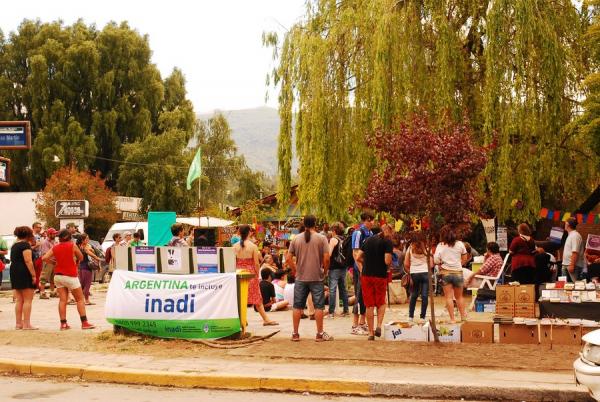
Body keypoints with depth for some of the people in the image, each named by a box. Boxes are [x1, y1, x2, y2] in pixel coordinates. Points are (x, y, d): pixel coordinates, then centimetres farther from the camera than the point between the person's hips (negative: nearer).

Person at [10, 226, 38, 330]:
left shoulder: (14, 245, 16)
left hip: (14, 273, 9)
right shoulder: (25, 244, -10)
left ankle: (19, 323, 12)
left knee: (19, 300, 11)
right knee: (28, 300, -6)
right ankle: (26, 324, -8)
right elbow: (28, 261, -18)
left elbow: (13, 260, 17)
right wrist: (33, 275, -18)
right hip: (25, 273, -9)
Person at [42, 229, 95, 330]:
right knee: (80, 299, 3)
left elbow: (44, 258, -3)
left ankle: (63, 323, 0)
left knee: (62, 300, 4)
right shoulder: (72, 245, -7)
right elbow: (81, 258, 1)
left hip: (58, 275, 4)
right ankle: (84, 322, 0)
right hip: (70, 276, -4)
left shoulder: (55, 248, 3)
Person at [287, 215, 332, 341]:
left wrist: (295, 271, 13)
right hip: (316, 277, -3)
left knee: (297, 306, 9)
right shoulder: (321, 238, -6)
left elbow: (289, 258, 2)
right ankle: (320, 334, 7)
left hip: (300, 277, 3)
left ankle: (295, 334, 13)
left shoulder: (296, 239, 3)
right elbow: (326, 258, -11)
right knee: (318, 306, 5)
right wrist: (324, 271, 4)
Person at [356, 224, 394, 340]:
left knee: (369, 305, 8)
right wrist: (389, 267, 5)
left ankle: (371, 333, 8)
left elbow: (358, 258, 6)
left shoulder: (368, 240, 9)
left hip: (366, 274, 3)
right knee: (381, 303, 16)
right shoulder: (388, 242, -5)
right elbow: (387, 261, -16)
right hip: (381, 275, -3)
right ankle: (379, 326, -1)